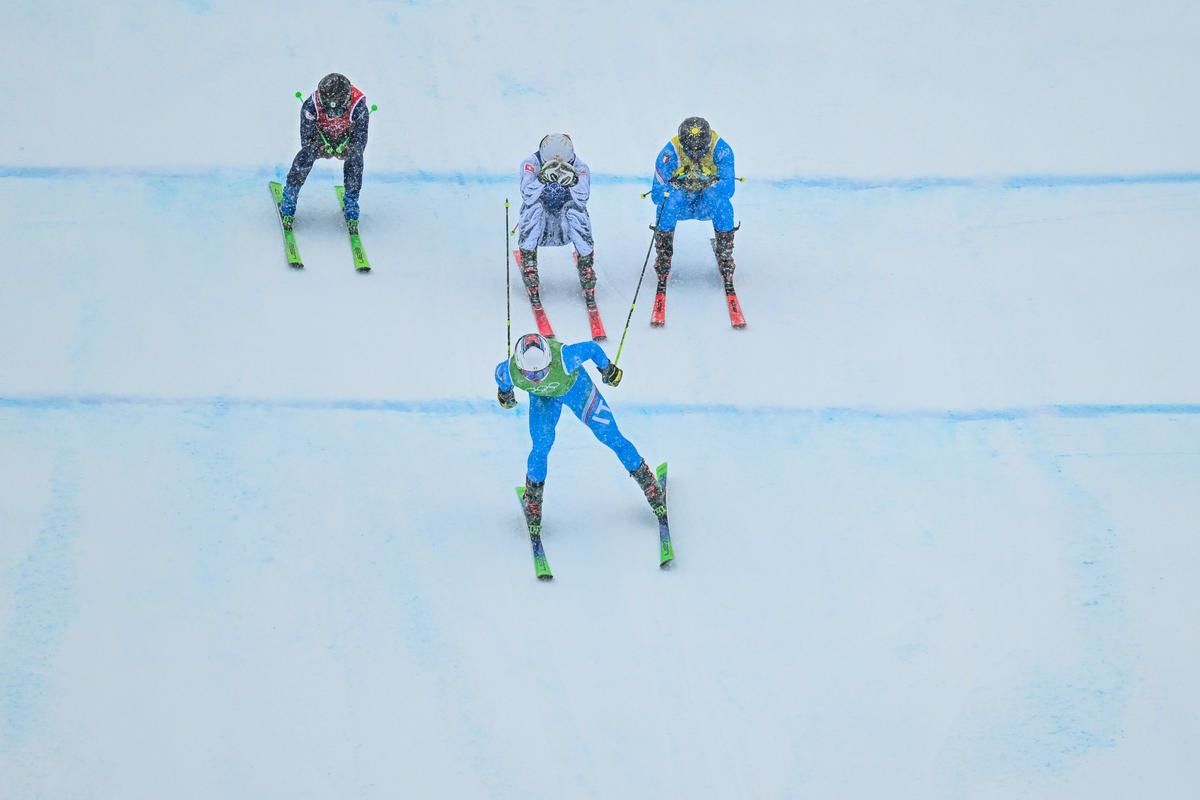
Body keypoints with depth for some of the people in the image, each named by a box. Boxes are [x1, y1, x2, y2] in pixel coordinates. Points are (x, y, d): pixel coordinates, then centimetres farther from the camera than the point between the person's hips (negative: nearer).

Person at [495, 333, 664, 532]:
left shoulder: (564, 359, -46)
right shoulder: (510, 372, -37)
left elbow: (592, 348, -26)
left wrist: (607, 368, -6)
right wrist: (505, 391, 11)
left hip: (574, 386, -1)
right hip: (542, 397, 1)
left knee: (611, 436, 4)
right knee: (541, 447, -9)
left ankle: (646, 481, 23)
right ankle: (532, 499, 17)